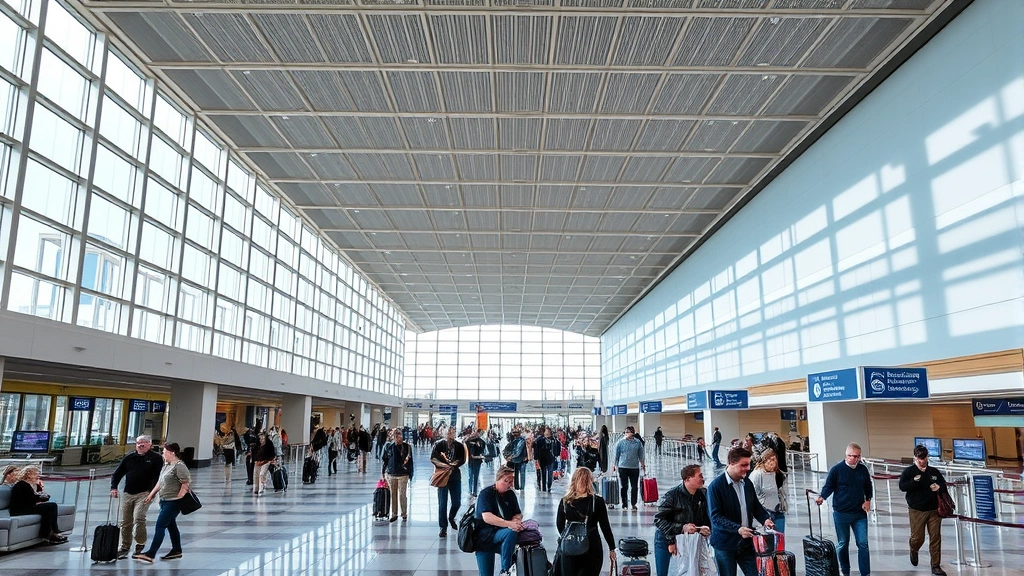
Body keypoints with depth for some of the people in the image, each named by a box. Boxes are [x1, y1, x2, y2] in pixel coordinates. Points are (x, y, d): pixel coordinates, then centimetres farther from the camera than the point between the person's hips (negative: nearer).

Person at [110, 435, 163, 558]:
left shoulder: (156, 458, -1)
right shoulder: (129, 458, 10)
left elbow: (159, 476, -5)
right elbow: (117, 474, 15)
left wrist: (152, 492, -14)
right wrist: (113, 488, -1)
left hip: (144, 494, -5)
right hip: (127, 494, 5)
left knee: (138, 518, -18)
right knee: (125, 522, 10)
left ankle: (140, 544, 0)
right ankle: (124, 548, 23)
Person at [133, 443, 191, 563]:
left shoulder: (179, 465, -17)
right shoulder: (166, 465, 13)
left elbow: (186, 482, -20)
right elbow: (160, 482, 21)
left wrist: (179, 497, -19)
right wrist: (151, 494, 18)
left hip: (173, 502, -10)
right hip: (165, 500, 10)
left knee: (160, 526, -8)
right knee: (171, 525, 15)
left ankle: (150, 554, -6)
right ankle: (176, 551, 25)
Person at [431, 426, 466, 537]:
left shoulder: (459, 446, 3)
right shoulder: (439, 445, -1)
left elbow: (462, 460, -2)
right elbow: (433, 459, -8)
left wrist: (453, 464, -20)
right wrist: (444, 465, -22)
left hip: (455, 476, 2)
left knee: (457, 502, 7)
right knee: (442, 503, -2)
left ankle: (451, 518, 37)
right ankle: (443, 527, 8)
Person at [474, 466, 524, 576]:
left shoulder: (511, 494, 5)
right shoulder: (486, 493, -14)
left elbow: (518, 514, 8)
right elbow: (487, 517, -28)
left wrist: (516, 520, -18)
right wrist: (509, 524, -38)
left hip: (500, 535, 6)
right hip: (484, 536, -6)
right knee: (511, 532, -31)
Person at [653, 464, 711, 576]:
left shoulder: (703, 495, -7)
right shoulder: (672, 495, -20)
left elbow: (706, 518, 6)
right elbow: (658, 520, -21)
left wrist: (705, 528, -15)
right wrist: (682, 528, -29)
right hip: (666, 540, -4)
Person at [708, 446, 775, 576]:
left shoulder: (747, 483, 6)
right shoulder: (716, 486, -16)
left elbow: (756, 506, 16)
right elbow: (716, 517, -19)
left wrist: (765, 519, -5)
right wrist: (738, 529, -30)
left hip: (746, 542, 6)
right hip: (725, 544, -5)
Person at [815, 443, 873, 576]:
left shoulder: (863, 469, 1)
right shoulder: (837, 469, -10)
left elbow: (868, 487, 14)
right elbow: (828, 486, -5)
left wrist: (868, 500, -1)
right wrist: (822, 497, -22)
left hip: (860, 513, 2)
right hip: (841, 514, -2)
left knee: (863, 544, 0)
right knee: (843, 544, 11)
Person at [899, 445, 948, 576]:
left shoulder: (934, 472, 5)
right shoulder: (909, 471, -6)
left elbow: (943, 484, 17)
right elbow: (902, 486, -15)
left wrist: (939, 487, -5)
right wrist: (914, 481, -29)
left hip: (934, 510, 3)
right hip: (917, 510, -3)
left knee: (936, 537, 1)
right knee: (917, 537, 2)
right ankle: (914, 550, 37)